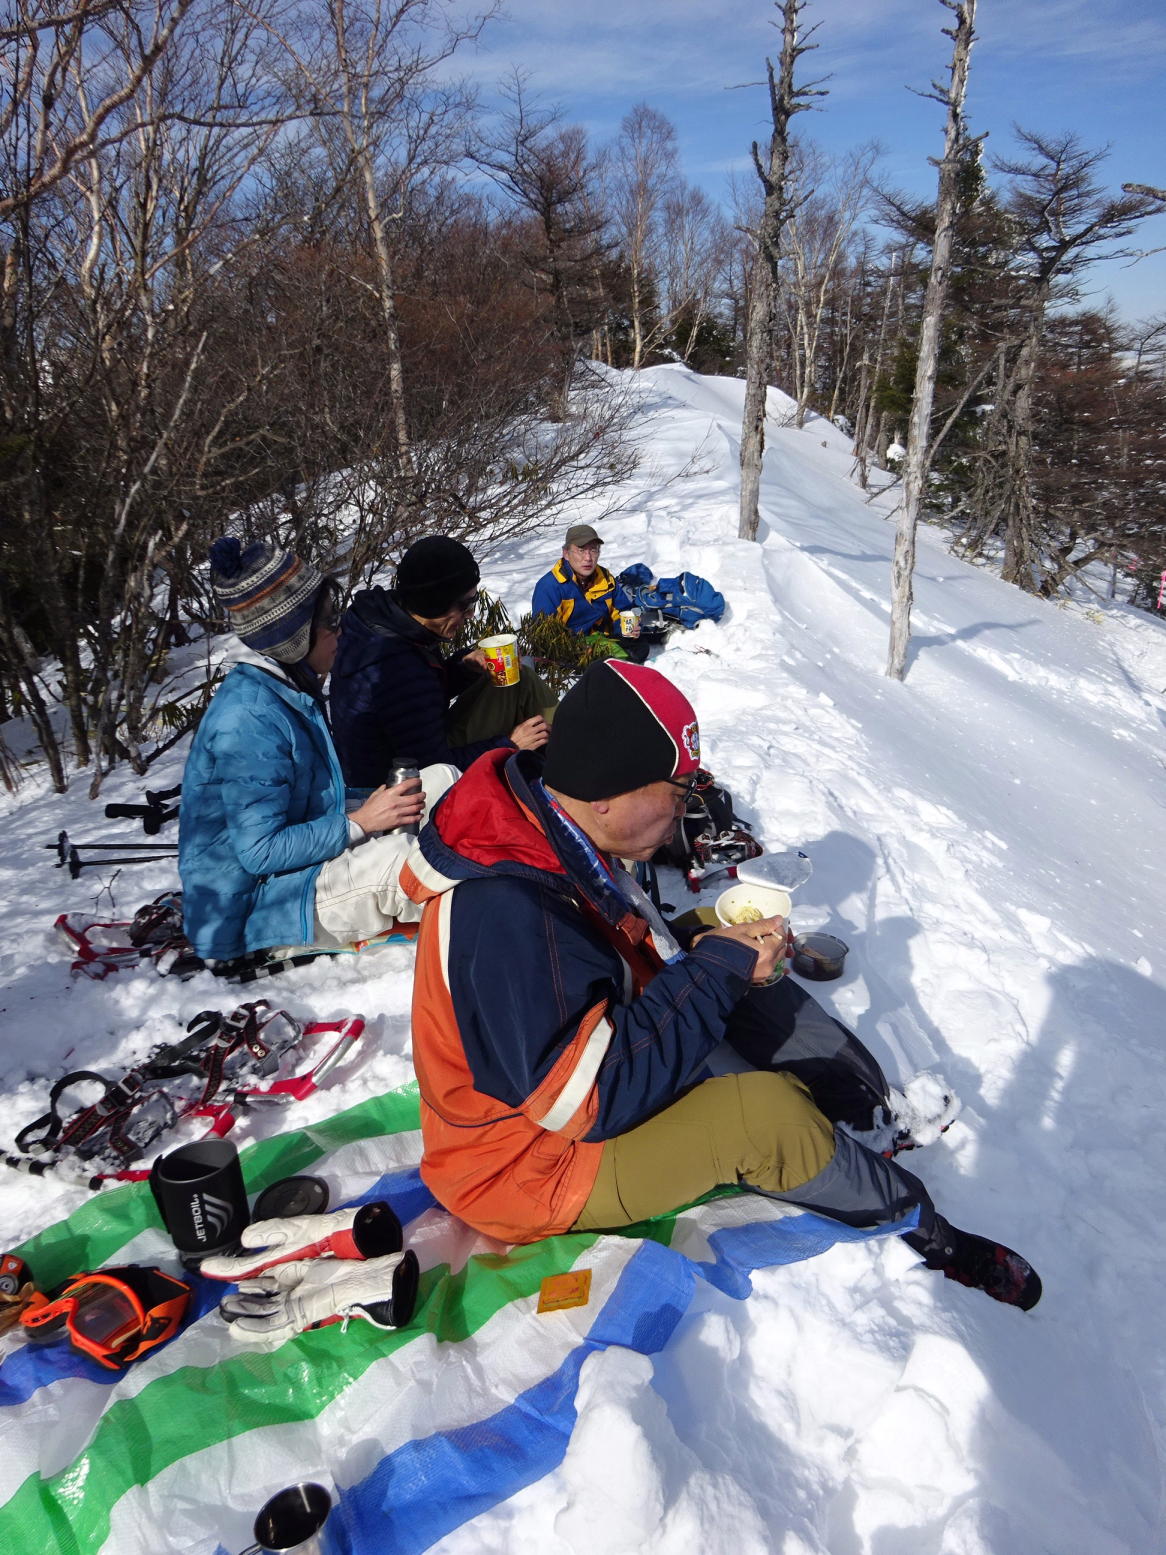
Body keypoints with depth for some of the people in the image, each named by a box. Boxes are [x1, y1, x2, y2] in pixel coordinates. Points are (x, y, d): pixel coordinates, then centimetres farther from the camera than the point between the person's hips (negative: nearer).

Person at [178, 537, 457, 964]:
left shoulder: (287, 686, 2)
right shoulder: (249, 720, -27)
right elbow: (260, 852, -27)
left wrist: (374, 798, -2)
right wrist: (360, 822, -21)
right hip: (257, 906, -10)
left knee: (440, 780, 0)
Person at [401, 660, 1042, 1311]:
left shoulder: (556, 838, -6)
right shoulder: (506, 914, -35)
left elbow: (636, 968, 8)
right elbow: (589, 1100, -34)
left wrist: (727, 955, -10)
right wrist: (715, 969, -28)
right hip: (532, 1166, -9)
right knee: (767, 1111, -25)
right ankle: (917, 1222, 3)